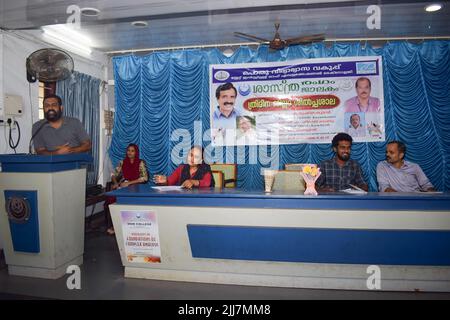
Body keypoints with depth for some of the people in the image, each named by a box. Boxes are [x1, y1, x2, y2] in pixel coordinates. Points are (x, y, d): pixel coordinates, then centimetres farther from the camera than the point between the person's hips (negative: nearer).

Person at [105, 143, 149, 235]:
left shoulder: (140, 163, 2)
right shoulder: (122, 162, 15)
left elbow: (144, 178, -8)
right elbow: (114, 174, 15)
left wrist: (129, 183, -14)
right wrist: (115, 183, -6)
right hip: (121, 187, 4)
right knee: (109, 200, -25)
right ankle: (110, 226, -13)